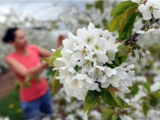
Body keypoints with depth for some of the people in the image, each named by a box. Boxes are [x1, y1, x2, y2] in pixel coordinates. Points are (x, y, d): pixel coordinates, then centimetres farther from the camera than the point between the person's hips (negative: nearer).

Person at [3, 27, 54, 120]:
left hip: (45, 91, 4)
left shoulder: (34, 48, -8)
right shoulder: (10, 58, -18)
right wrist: (48, 62, -45)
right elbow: (28, 74, -33)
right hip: (30, 99, -4)